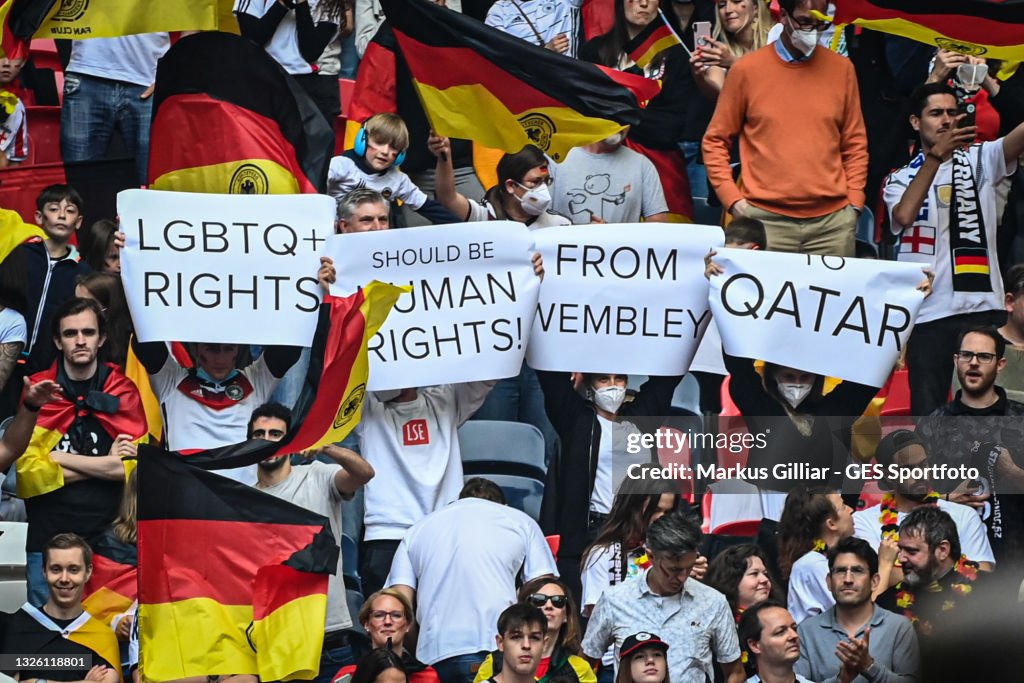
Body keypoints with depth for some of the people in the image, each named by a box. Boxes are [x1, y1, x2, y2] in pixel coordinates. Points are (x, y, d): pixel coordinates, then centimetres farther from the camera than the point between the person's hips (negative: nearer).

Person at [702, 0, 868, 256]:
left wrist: (854, 203, 5)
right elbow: (716, 141, 8)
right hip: (765, 221, -2)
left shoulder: (841, 69, 8)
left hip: (832, 223, 2)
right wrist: (732, 198, -3)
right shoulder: (747, 69, 2)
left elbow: (855, 144, 14)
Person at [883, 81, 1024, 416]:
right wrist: (935, 156, -19)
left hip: (983, 306, 0)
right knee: (927, 412, 2)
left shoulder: (979, 160, 10)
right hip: (929, 312, 0)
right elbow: (903, 216, -12)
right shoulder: (900, 179, 11)